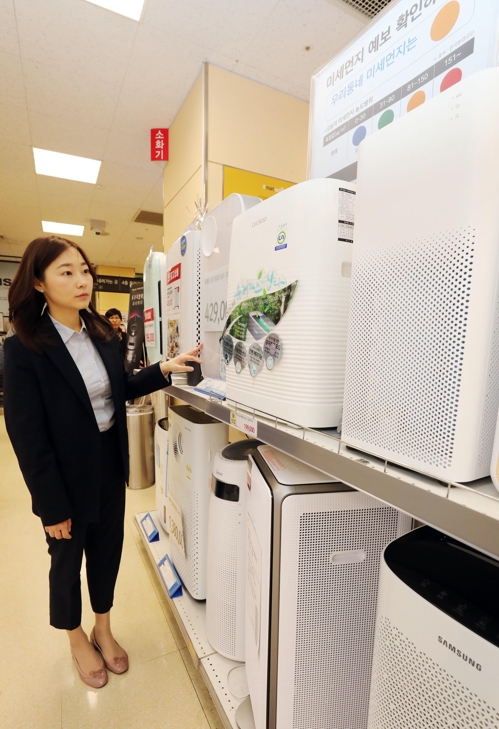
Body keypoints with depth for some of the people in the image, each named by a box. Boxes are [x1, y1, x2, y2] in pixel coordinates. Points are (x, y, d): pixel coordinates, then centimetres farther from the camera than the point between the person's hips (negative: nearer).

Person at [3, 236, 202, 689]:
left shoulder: (103, 333, -2)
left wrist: (165, 369, -8)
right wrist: (52, 505, -13)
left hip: (111, 465, 5)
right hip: (66, 476, -4)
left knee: (107, 550, 21)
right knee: (67, 559, 20)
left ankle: (103, 630, 49)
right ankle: (77, 640, 49)